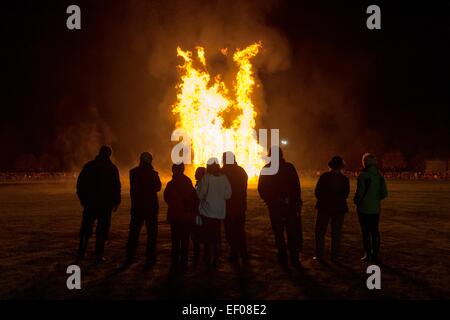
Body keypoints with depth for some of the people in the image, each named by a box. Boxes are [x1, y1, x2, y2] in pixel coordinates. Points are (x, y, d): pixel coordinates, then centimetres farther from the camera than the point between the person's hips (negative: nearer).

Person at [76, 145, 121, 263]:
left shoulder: (89, 166, 3)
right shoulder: (112, 168, -3)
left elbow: (80, 183, 4)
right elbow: (117, 187, -3)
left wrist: (82, 198, 13)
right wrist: (116, 201, 6)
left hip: (90, 202, 2)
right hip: (106, 204, -2)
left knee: (86, 229, 13)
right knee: (102, 230, 3)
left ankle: (81, 253, 15)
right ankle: (98, 255, 1)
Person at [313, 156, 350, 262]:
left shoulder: (324, 176, -8)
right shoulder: (344, 179, -5)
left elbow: (317, 191, -6)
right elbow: (346, 194, 1)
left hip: (324, 207, -1)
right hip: (339, 208, 1)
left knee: (320, 231, 8)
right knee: (336, 233, 9)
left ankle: (319, 255, 5)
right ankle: (335, 256, 9)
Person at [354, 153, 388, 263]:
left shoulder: (363, 175, -15)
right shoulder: (379, 176, 3)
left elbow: (359, 192, -17)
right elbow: (384, 193, 5)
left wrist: (356, 201, 2)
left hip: (364, 208, -5)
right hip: (375, 209, 5)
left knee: (366, 232, 2)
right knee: (375, 231, 11)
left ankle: (368, 254, 5)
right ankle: (375, 255, 14)